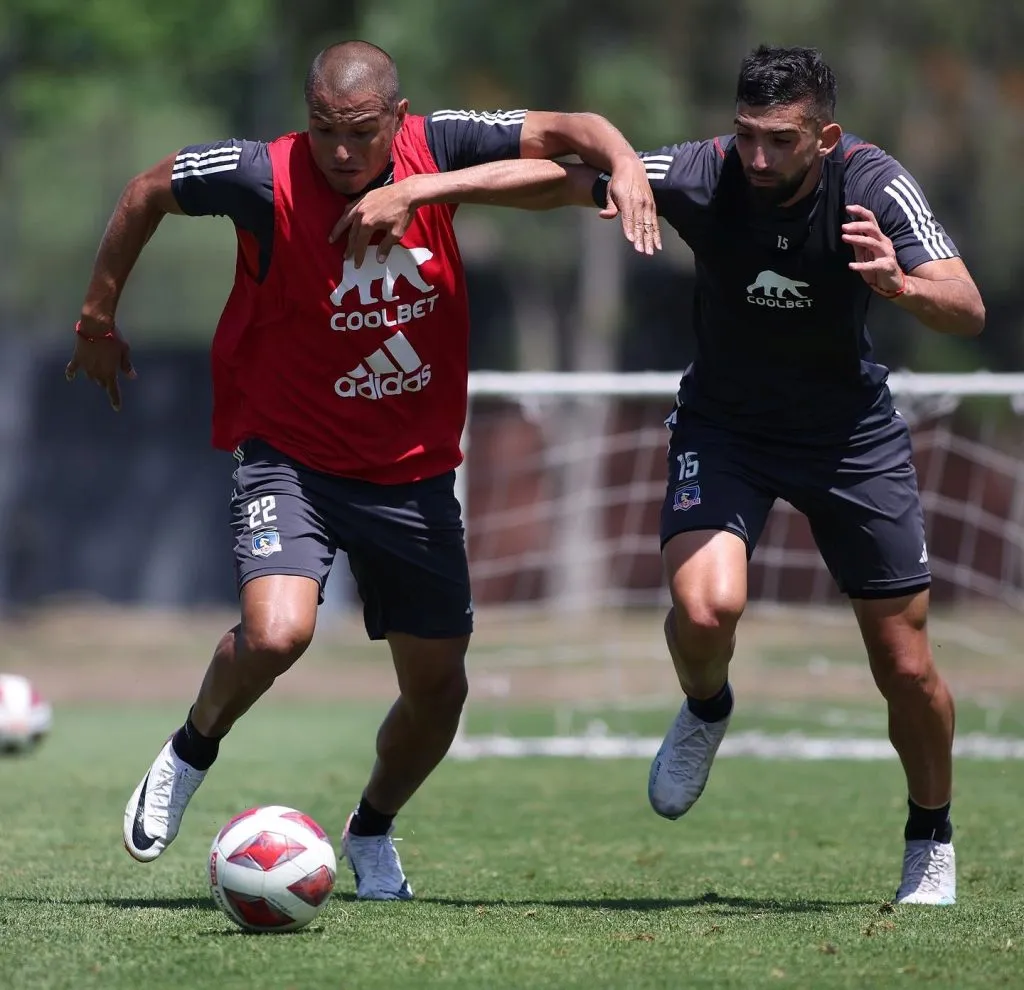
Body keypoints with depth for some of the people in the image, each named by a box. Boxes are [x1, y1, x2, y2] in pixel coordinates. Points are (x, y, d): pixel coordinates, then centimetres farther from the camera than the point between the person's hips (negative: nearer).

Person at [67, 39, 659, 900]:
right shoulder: (269, 180, -18)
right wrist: (99, 317, 5)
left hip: (414, 470, 4)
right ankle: (190, 755, 4)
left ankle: (372, 833, 37)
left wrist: (623, 161, -27)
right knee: (276, 633, -28)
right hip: (292, 457, -4)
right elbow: (148, 191, -3)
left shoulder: (438, 150, -11)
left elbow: (561, 130, -5)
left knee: (438, 687, 7)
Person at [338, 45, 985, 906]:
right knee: (705, 608, -27)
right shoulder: (700, 175, -24)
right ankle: (706, 711, 11)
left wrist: (902, 285, -51)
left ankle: (932, 842, 29)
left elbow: (968, 314, -29)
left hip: (851, 431, 0)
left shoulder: (873, 186, -23)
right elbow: (554, 177, -18)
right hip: (724, 426, 0)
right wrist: (411, 190, -26)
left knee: (905, 663, 2)